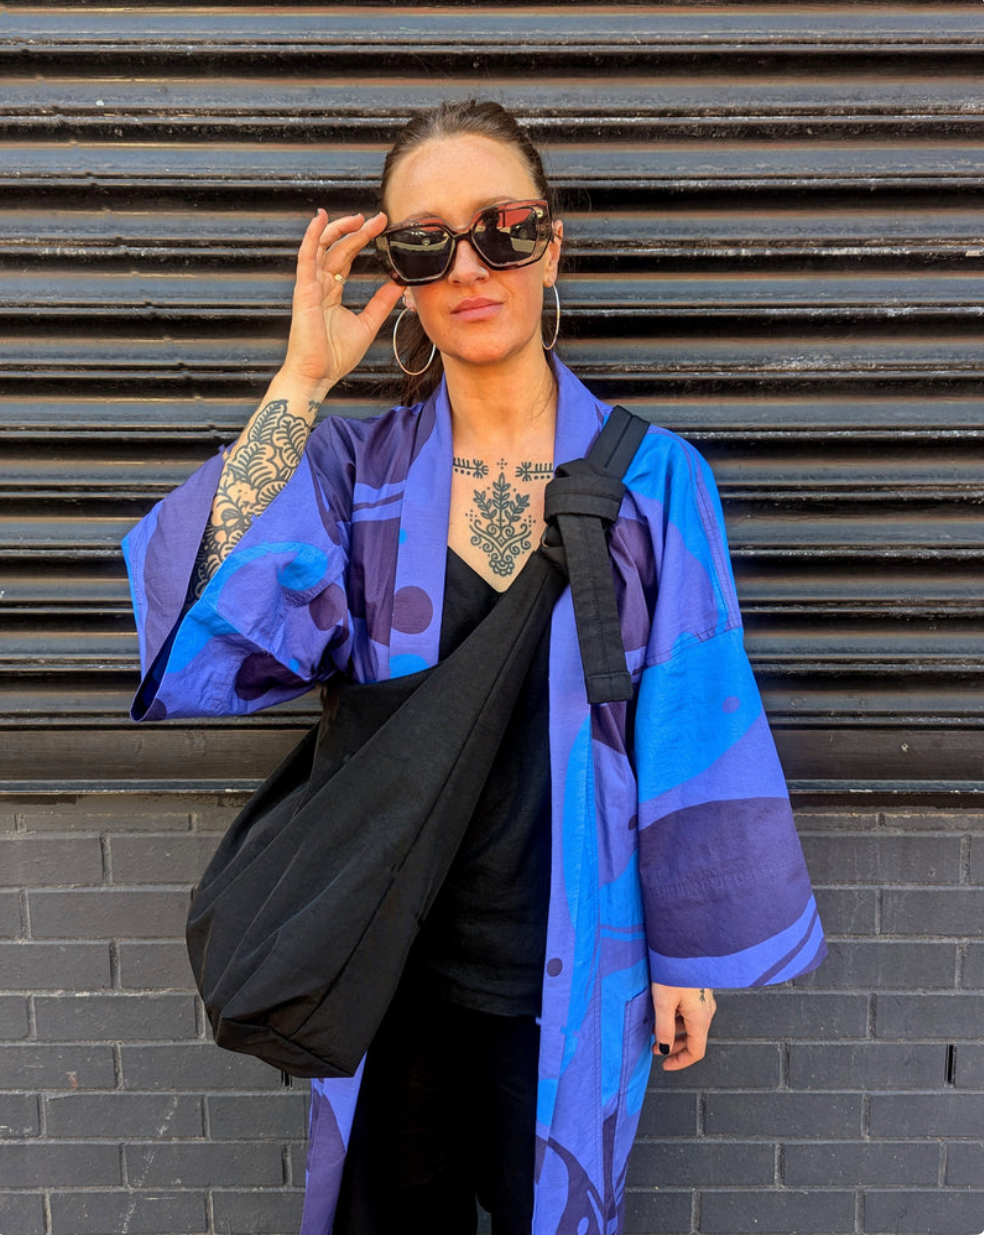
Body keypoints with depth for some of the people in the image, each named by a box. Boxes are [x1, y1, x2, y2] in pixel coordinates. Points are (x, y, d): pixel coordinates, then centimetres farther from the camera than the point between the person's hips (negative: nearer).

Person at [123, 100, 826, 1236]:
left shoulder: (653, 477, -8)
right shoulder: (357, 470, -5)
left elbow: (694, 730, -5)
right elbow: (208, 623, -21)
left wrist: (691, 956, 0)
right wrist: (302, 381, -20)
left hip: (568, 962, -1)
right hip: (390, 954, 2)